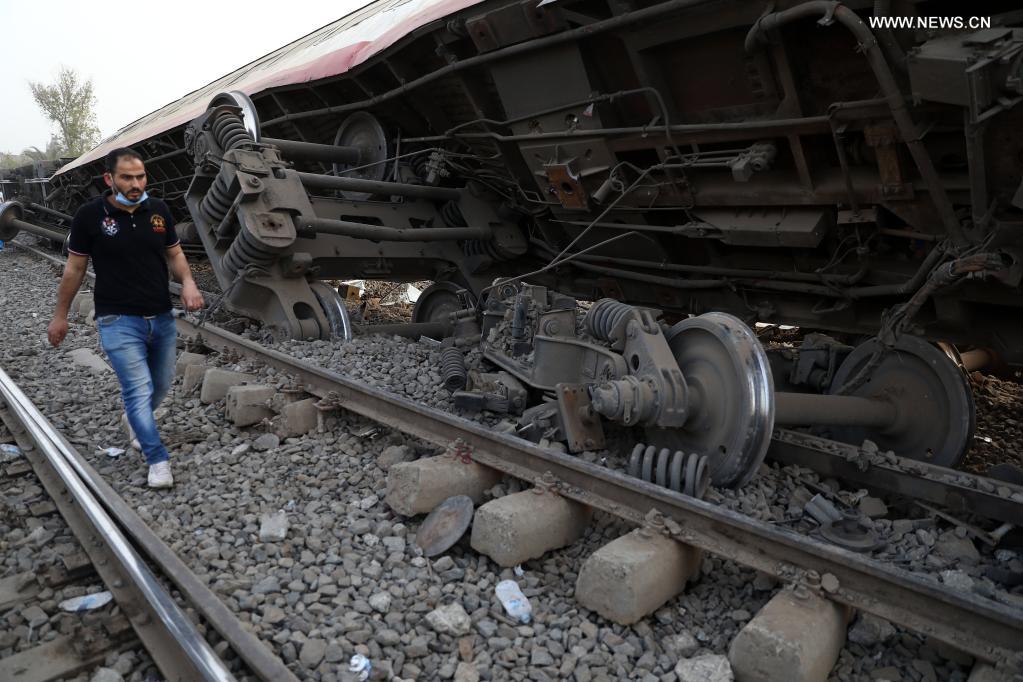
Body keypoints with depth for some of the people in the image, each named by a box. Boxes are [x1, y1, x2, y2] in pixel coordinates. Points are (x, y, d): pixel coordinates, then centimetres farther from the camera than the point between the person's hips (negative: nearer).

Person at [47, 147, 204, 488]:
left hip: (162, 318, 4)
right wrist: (60, 315, 5)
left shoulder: (158, 210, -1)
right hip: (119, 320, -4)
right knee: (139, 389, -8)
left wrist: (188, 283, -12)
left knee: (161, 384, 17)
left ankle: (136, 421, 48)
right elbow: (75, 268, 0)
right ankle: (158, 460, 3)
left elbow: (174, 254, 9)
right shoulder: (89, 215, -9)